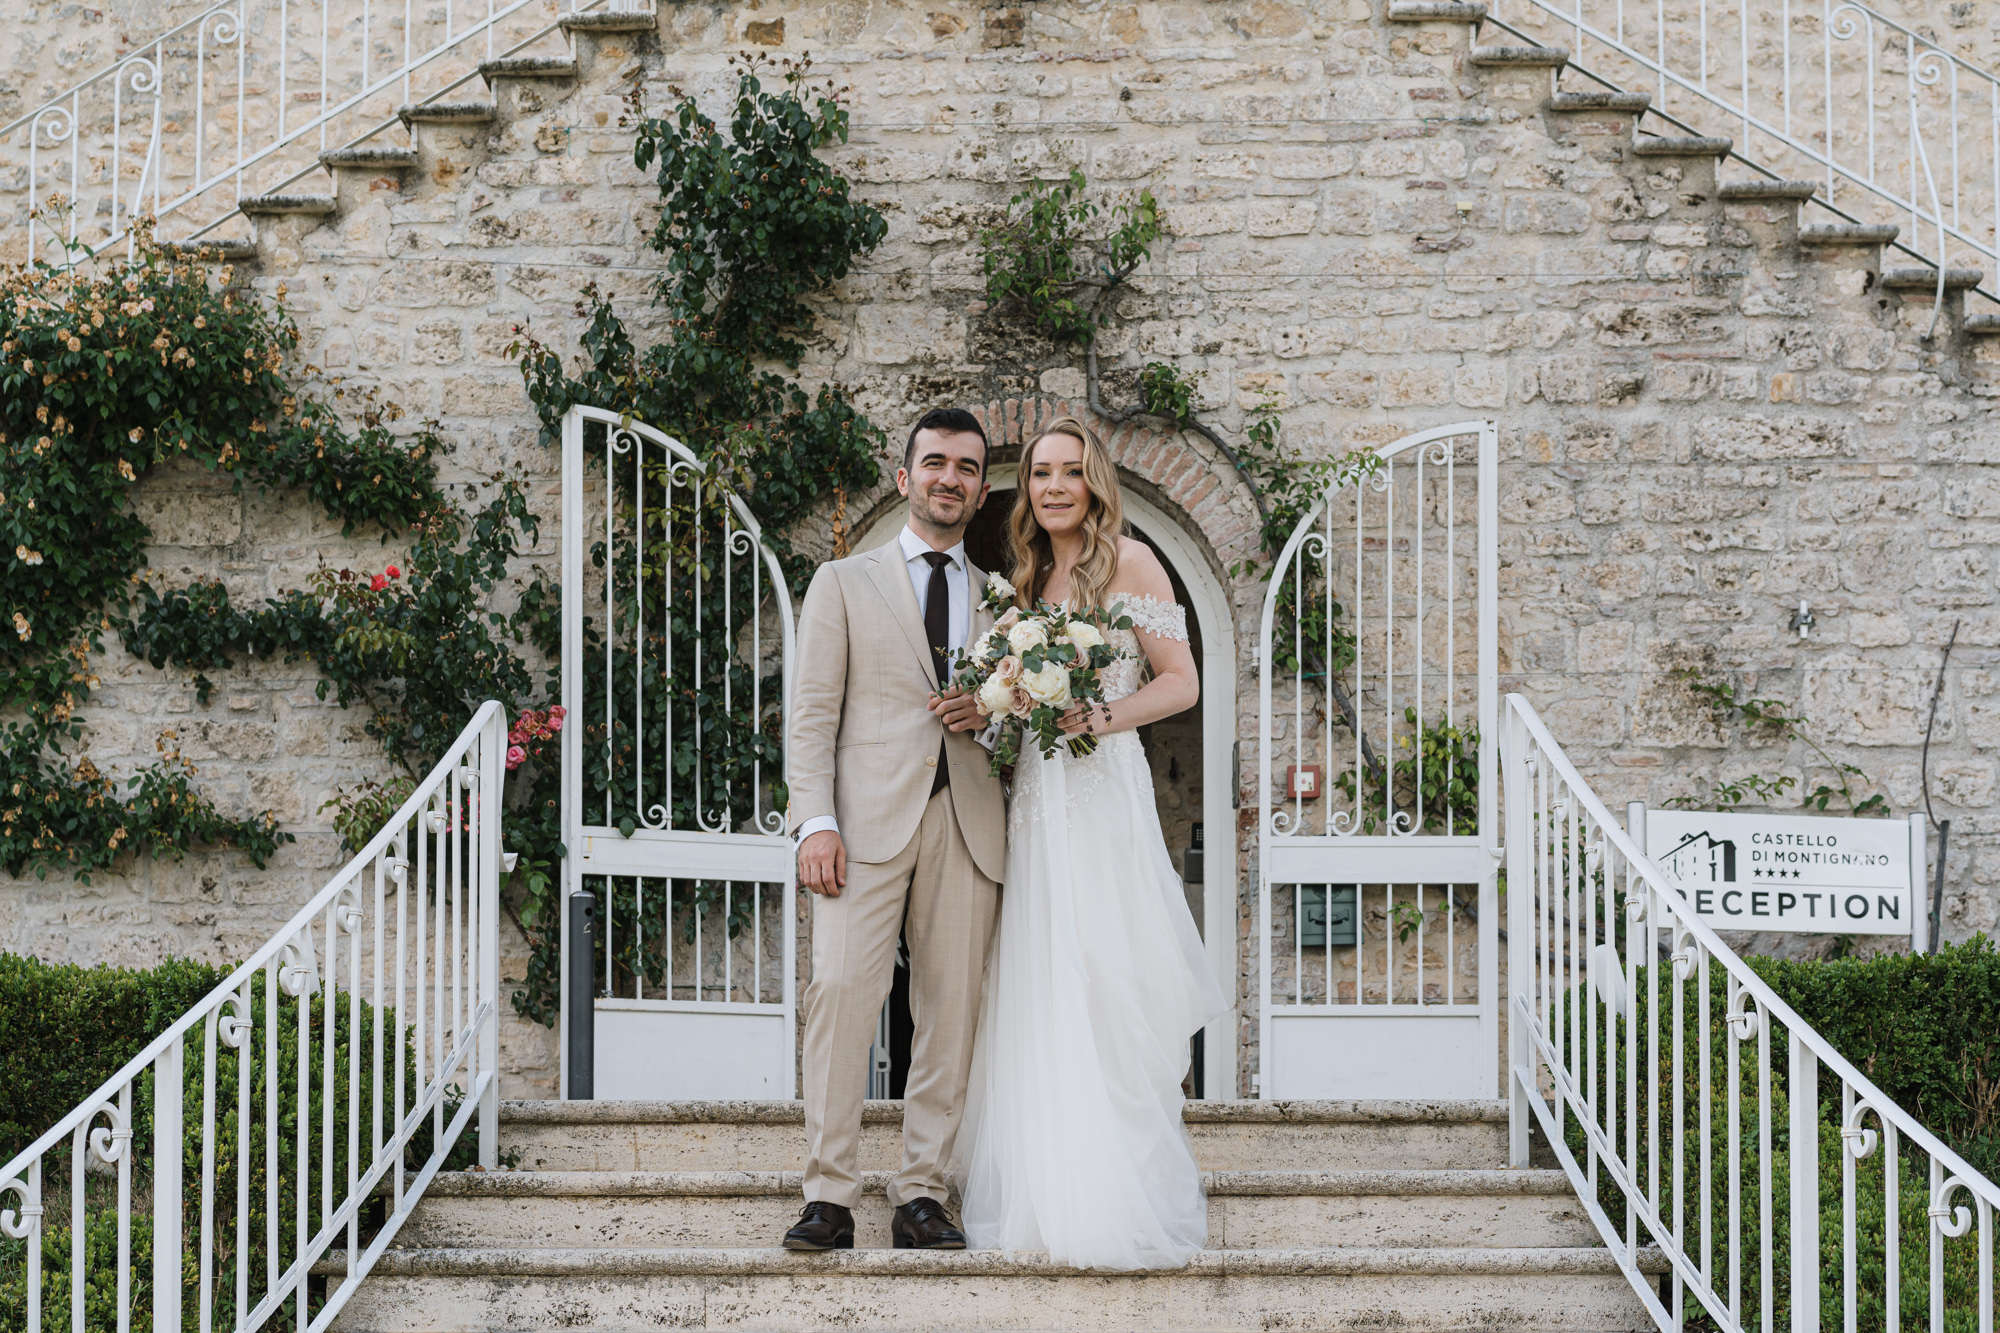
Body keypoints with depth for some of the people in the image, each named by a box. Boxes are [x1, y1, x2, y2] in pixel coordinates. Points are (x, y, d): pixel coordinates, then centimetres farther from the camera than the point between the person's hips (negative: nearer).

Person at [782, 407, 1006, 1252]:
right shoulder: (844, 583, 13)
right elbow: (812, 713, 4)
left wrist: (990, 717, 0)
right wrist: (815, 821, -9)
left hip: (970, 827, 3)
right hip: (869, 821, -3)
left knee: (951, 1009, -2)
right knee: (842, 988, -15)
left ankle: (922, 1196, 4)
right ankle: (830, 1196, -12)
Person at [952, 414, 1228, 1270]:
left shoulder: (1128, 561, -1)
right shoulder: (1029, 575, 17)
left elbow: (1180, 684, -5)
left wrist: (1103, 716, -19)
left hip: (1101, 791, -6)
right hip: (1035, 797, 6)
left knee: (1102, 990, -7)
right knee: (1038, 992, 4)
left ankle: (1116, 1205, -2)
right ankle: (1047, 1191, 10)